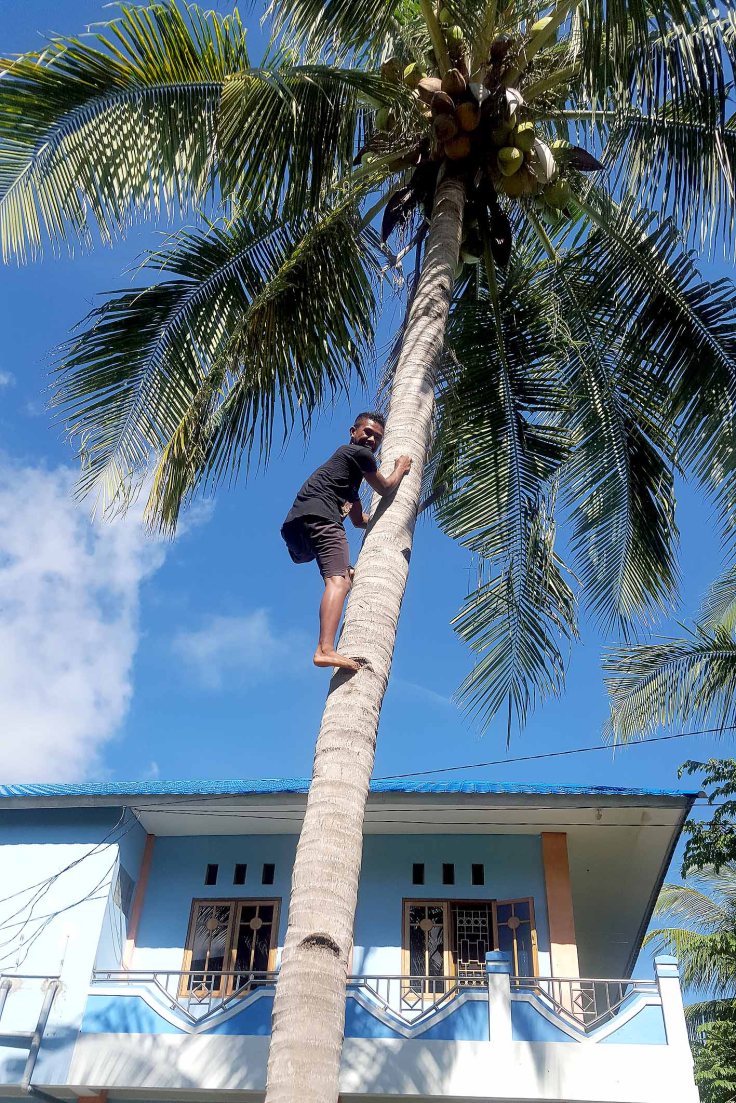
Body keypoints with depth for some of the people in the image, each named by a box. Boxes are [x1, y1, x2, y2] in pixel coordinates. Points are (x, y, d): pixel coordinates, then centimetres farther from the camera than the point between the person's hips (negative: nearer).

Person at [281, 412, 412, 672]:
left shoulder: (351, 475, 38)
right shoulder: (359, 452, 11)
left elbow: (359, 520, 40)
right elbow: (385, 488, 17)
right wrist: (401, 467, 35)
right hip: (317, 516, -10)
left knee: (348, 575, 29)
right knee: (338, 580, -27)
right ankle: (326, 649, -48)